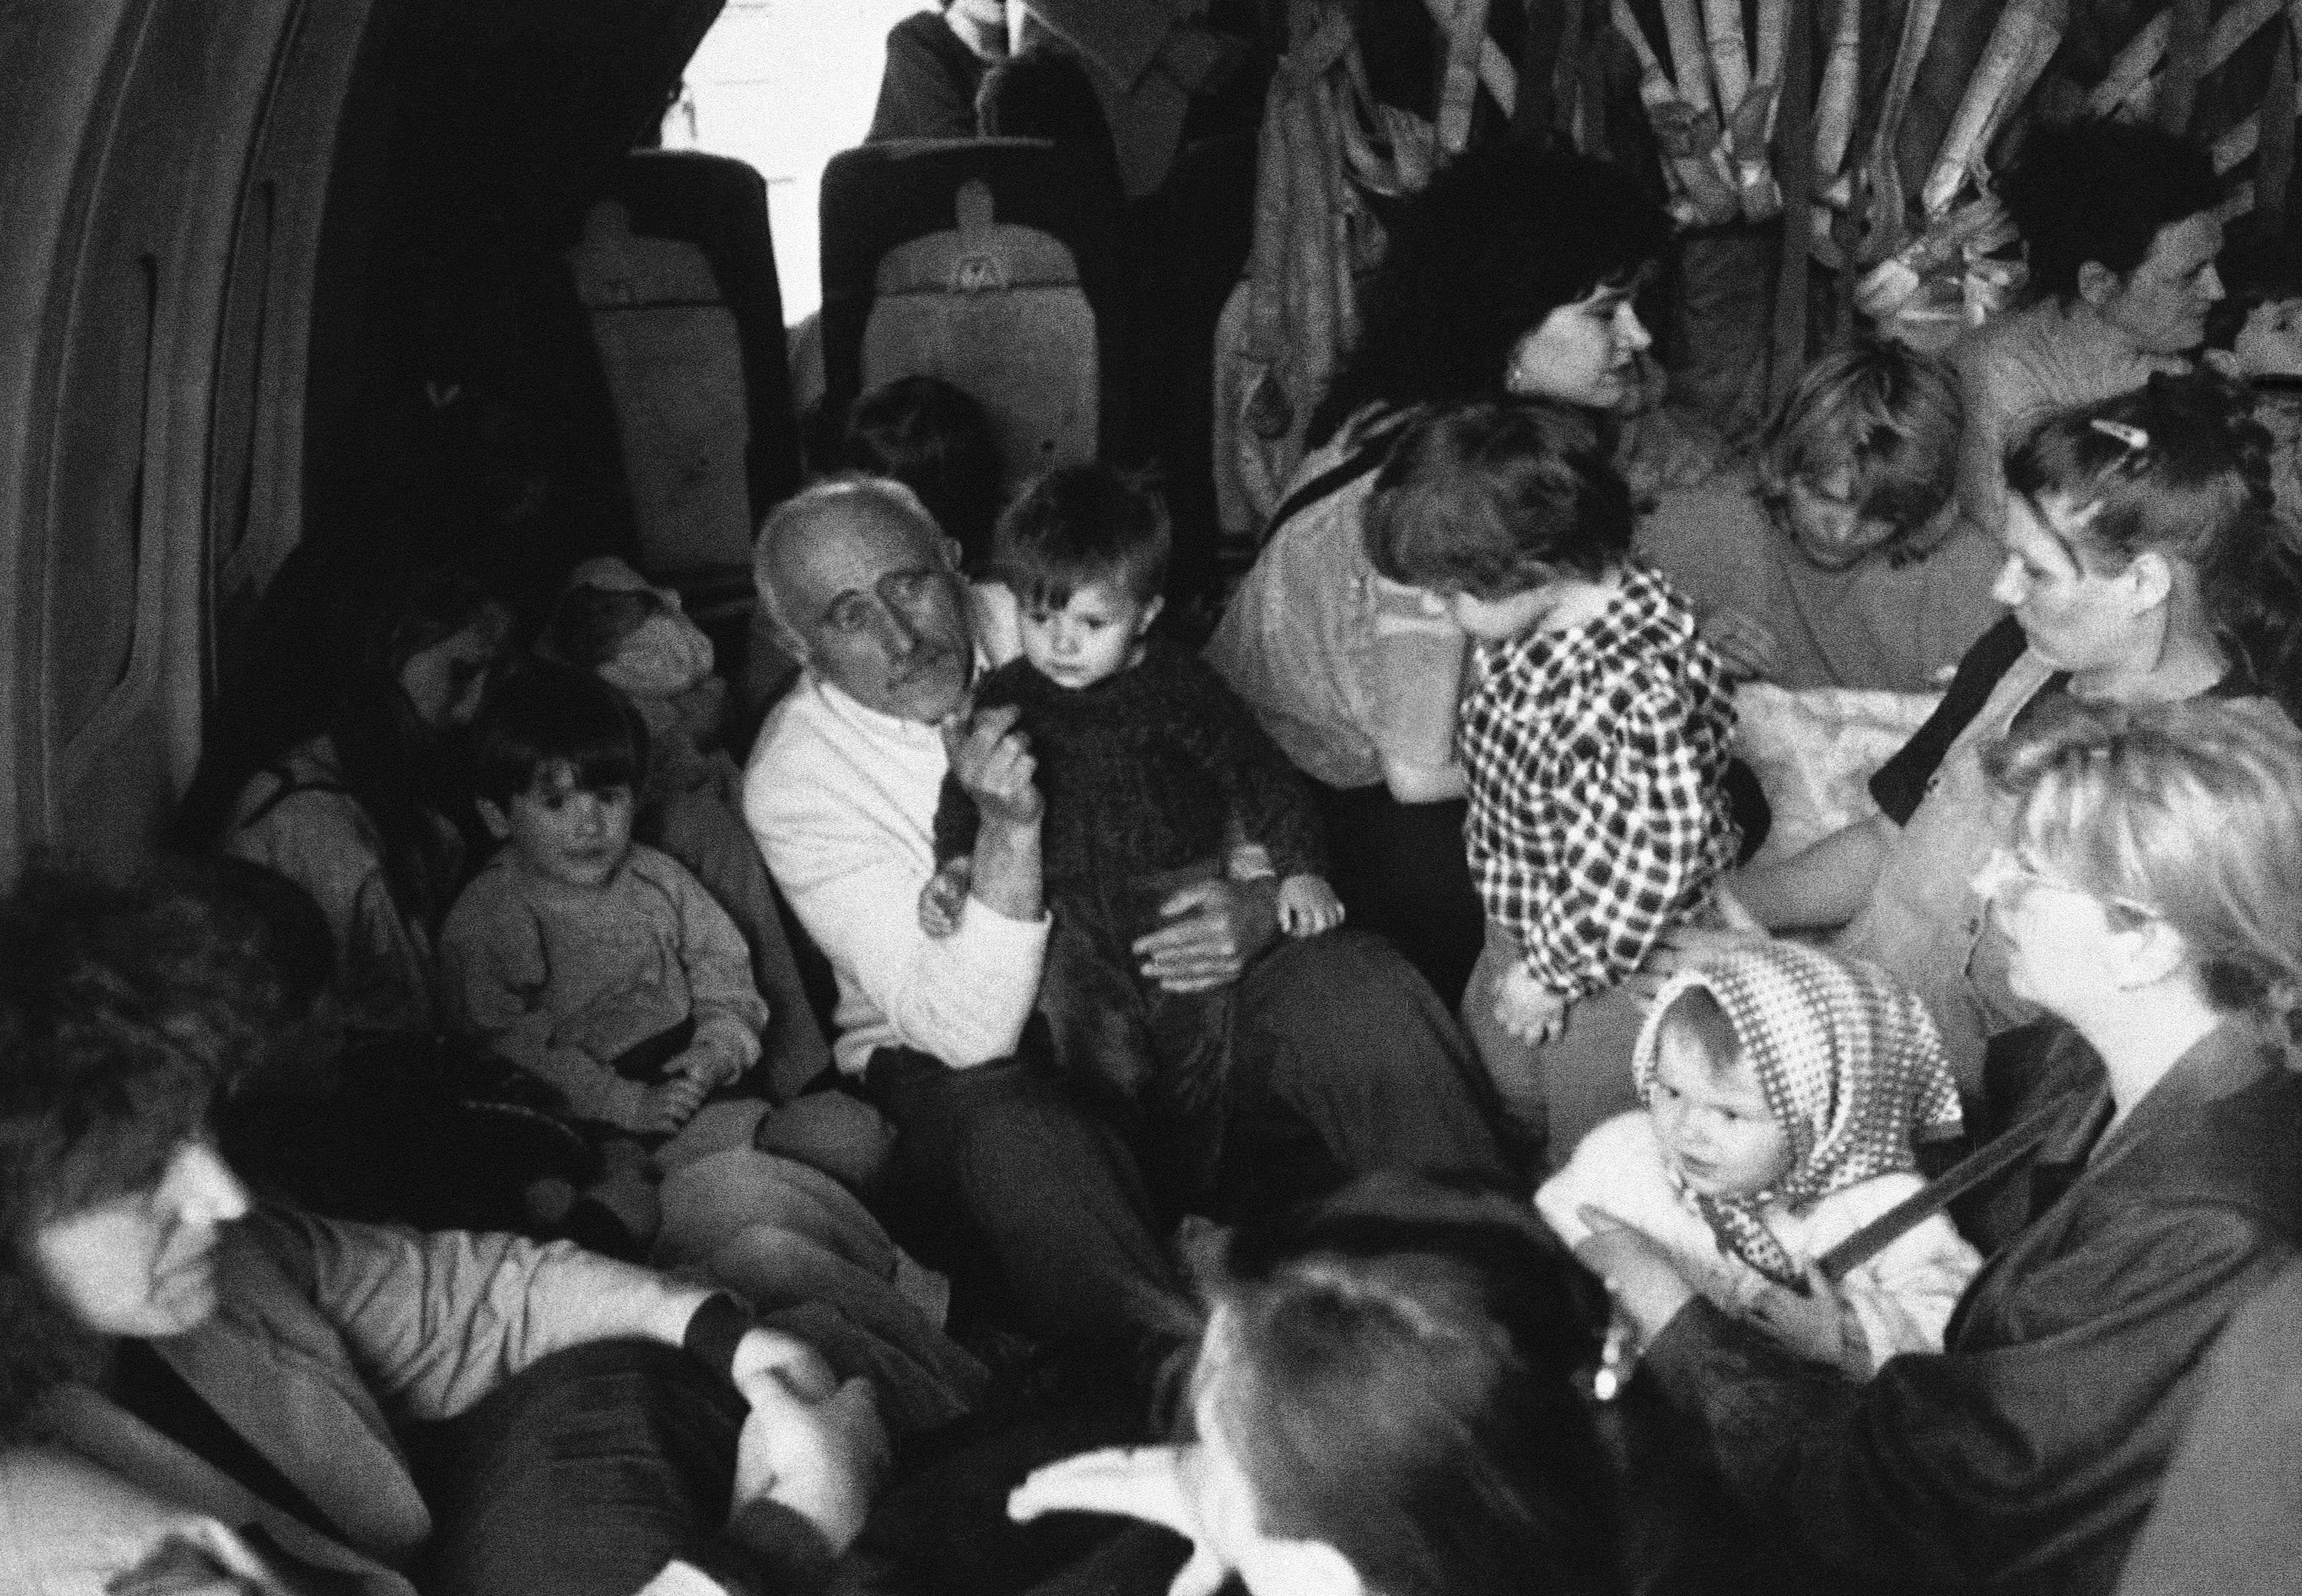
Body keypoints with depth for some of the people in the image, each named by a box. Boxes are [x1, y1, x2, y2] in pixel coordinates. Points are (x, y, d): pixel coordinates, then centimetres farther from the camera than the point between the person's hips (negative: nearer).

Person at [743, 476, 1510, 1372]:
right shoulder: (792, 778, -12)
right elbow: (970, 1031, -20)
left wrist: (1264, 905, -17)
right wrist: (1009, 831, -32)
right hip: (962, 1063, -3)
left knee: (1354, 982, -24)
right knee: (1012, 1133, -39)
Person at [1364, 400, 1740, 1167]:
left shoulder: (1632, 692, -37)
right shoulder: (1533, 616, -9)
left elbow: (1654, 858, -33)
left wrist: (1557, 971, -20)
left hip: (1614, 962, -9)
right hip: (1519, 933, 9)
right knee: (1491, 1106, 27)